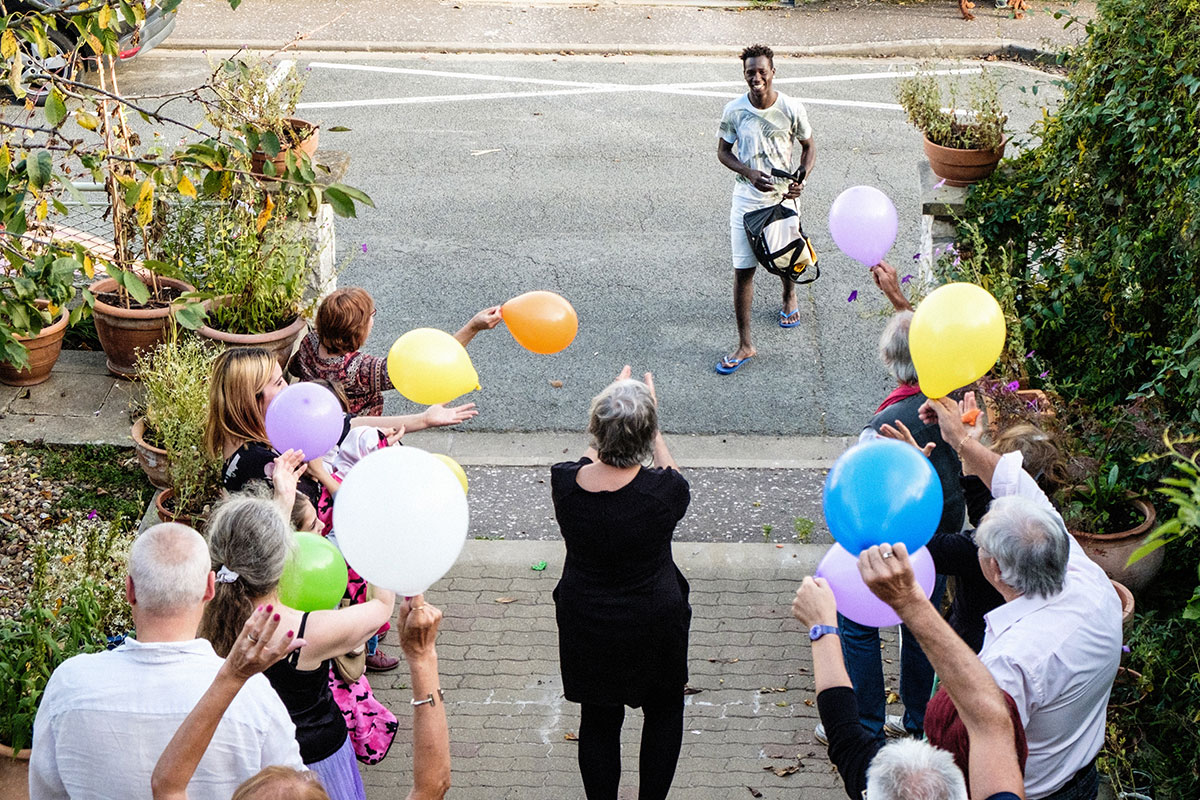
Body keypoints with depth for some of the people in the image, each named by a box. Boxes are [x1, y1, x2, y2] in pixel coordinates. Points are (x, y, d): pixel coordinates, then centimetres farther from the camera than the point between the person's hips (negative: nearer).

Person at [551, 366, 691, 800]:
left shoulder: (564, 482, -19)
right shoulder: (664, 491, -28)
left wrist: (613, 405, 13)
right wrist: (651, 423, 3)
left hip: (586, 625, 2)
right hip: (652, 625, -2)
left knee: (598, 720, 20)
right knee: (664, 712, 23)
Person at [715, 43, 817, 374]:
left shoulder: (792, 109, -12)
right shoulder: (734, 111, -10)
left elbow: (808, 147, 2)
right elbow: (723, 152, 2)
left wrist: (802, 179, -15)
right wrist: (750, 173, -16)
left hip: (782, 197, 0)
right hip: (746, 198, 0)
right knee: (743, 271, -2)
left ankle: (789, 298, 57)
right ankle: (744, 345, 6)